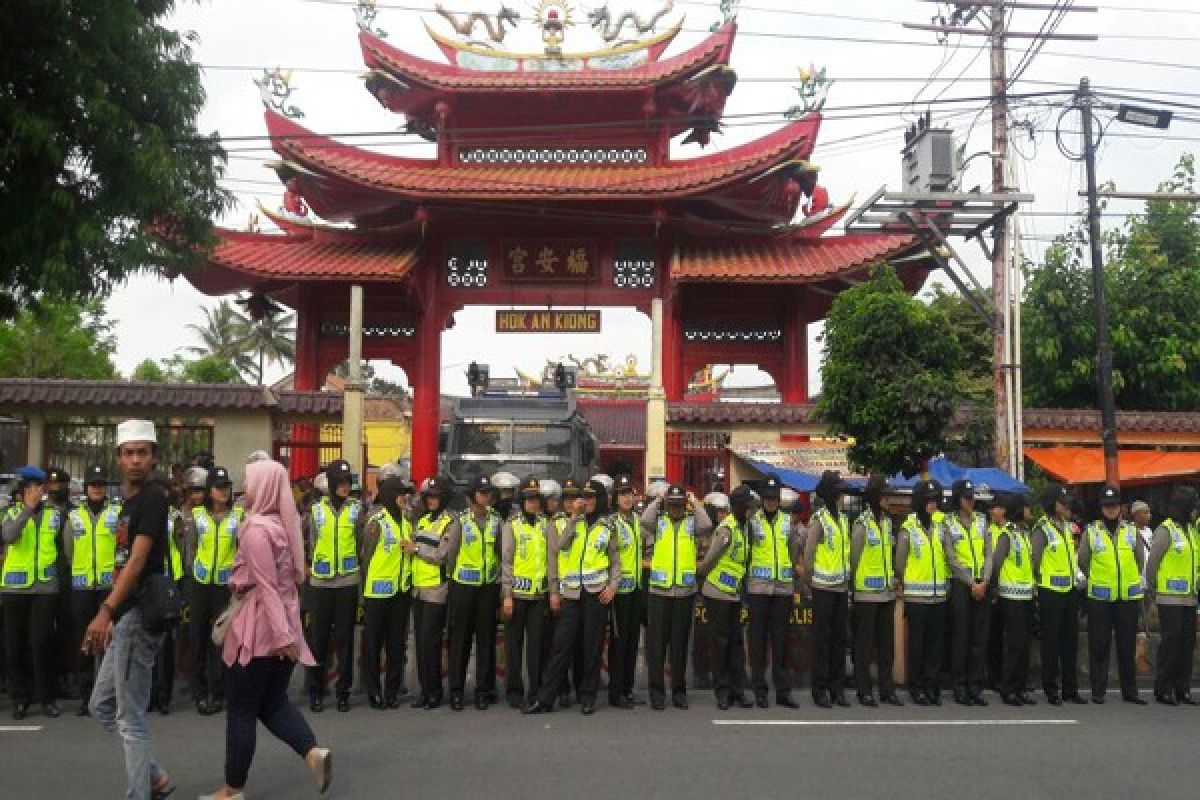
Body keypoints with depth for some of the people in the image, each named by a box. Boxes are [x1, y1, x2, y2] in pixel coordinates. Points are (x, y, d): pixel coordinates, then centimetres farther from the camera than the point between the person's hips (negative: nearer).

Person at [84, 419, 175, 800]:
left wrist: (105, 610, -28)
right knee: (101, 706, 17)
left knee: (130, 718, -2)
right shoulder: (130, 501, 16)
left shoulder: (153, 496, -12)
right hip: (126, 616, 10)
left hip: (140, 615, -10)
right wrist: (111, 615, 18)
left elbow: (138, 560, -22)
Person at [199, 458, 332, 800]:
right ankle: (313, 752, -3)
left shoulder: (256, 528, -16)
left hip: (260, 628, -8)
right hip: (284, 625, 8)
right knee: (273, 703, 16)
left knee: (241, 711, 4)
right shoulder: (283, 526, 10)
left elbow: (266, 587, -21)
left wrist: (281, 635, -24)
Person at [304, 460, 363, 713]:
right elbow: (312, 543, 9)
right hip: (321, 582, 1)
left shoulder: (356, 509, 2)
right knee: (318, 637, 4)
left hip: (348, 581, 0)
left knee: (345, 637, 5)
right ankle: (316, 691, 14)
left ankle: (343, 691, 14)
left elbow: (363, 541, 1)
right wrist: (315, 566, 5)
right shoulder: (317, 510, 5)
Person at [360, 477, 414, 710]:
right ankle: (373, 692, 15)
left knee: (397, 643, 11)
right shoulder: (376, 520, -10)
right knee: (372, 643, 4)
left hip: (401, 590, 6)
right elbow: (365, 553, -11)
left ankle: (393, 691, 20)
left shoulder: (407, 520, 9)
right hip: (377, 591, -6)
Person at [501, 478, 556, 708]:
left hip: (539, 594, 2)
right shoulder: (511, 526, 1)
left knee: (537, 643, 5)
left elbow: (551, 560, 8)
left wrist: (554, 591, 3)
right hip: (517, 593, -2)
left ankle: (536, 690, 15)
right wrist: (506, 595, -8)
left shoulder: (545, 526, 9)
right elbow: (506, 562, -3)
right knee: (514, 643, 4)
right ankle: (514, 691, 14)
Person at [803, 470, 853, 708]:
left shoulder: (843, 519, 13)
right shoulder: (818, 519, -10)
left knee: (839, 637, 10)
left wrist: (846, 579, 12)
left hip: (841, 588, 7)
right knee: (822, 638, -1)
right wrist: (811, 581, -5)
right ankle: (820, 690, 6)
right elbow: (808, 554, -11)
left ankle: (837, 688, 18)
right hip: (823, 588, -7)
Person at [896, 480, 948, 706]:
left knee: (936, 641, 8)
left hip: (938, 594, 5)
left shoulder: (940, 528, 9)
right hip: (916, 595, -5)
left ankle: (931, 683, 18)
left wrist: (945, 580, 4)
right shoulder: (908, 529, -6)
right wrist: (903, 583, 3)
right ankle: (916, 686, 12)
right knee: (917, 641, 2)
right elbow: (900, 561, -2)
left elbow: (949, 557, 11)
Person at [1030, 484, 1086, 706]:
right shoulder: (1042, 530, -11)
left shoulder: (1067, 527, 13)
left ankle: (1070, 689, 20)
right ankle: (1051, 690, 8)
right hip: (1050, 593, -7)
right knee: (1051, 642, 0)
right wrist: (1041, 580, -7)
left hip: (1070, 591, 7)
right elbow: (1033, 559, -13)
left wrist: (1077, 574, 12)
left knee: (1070, 641, 11)